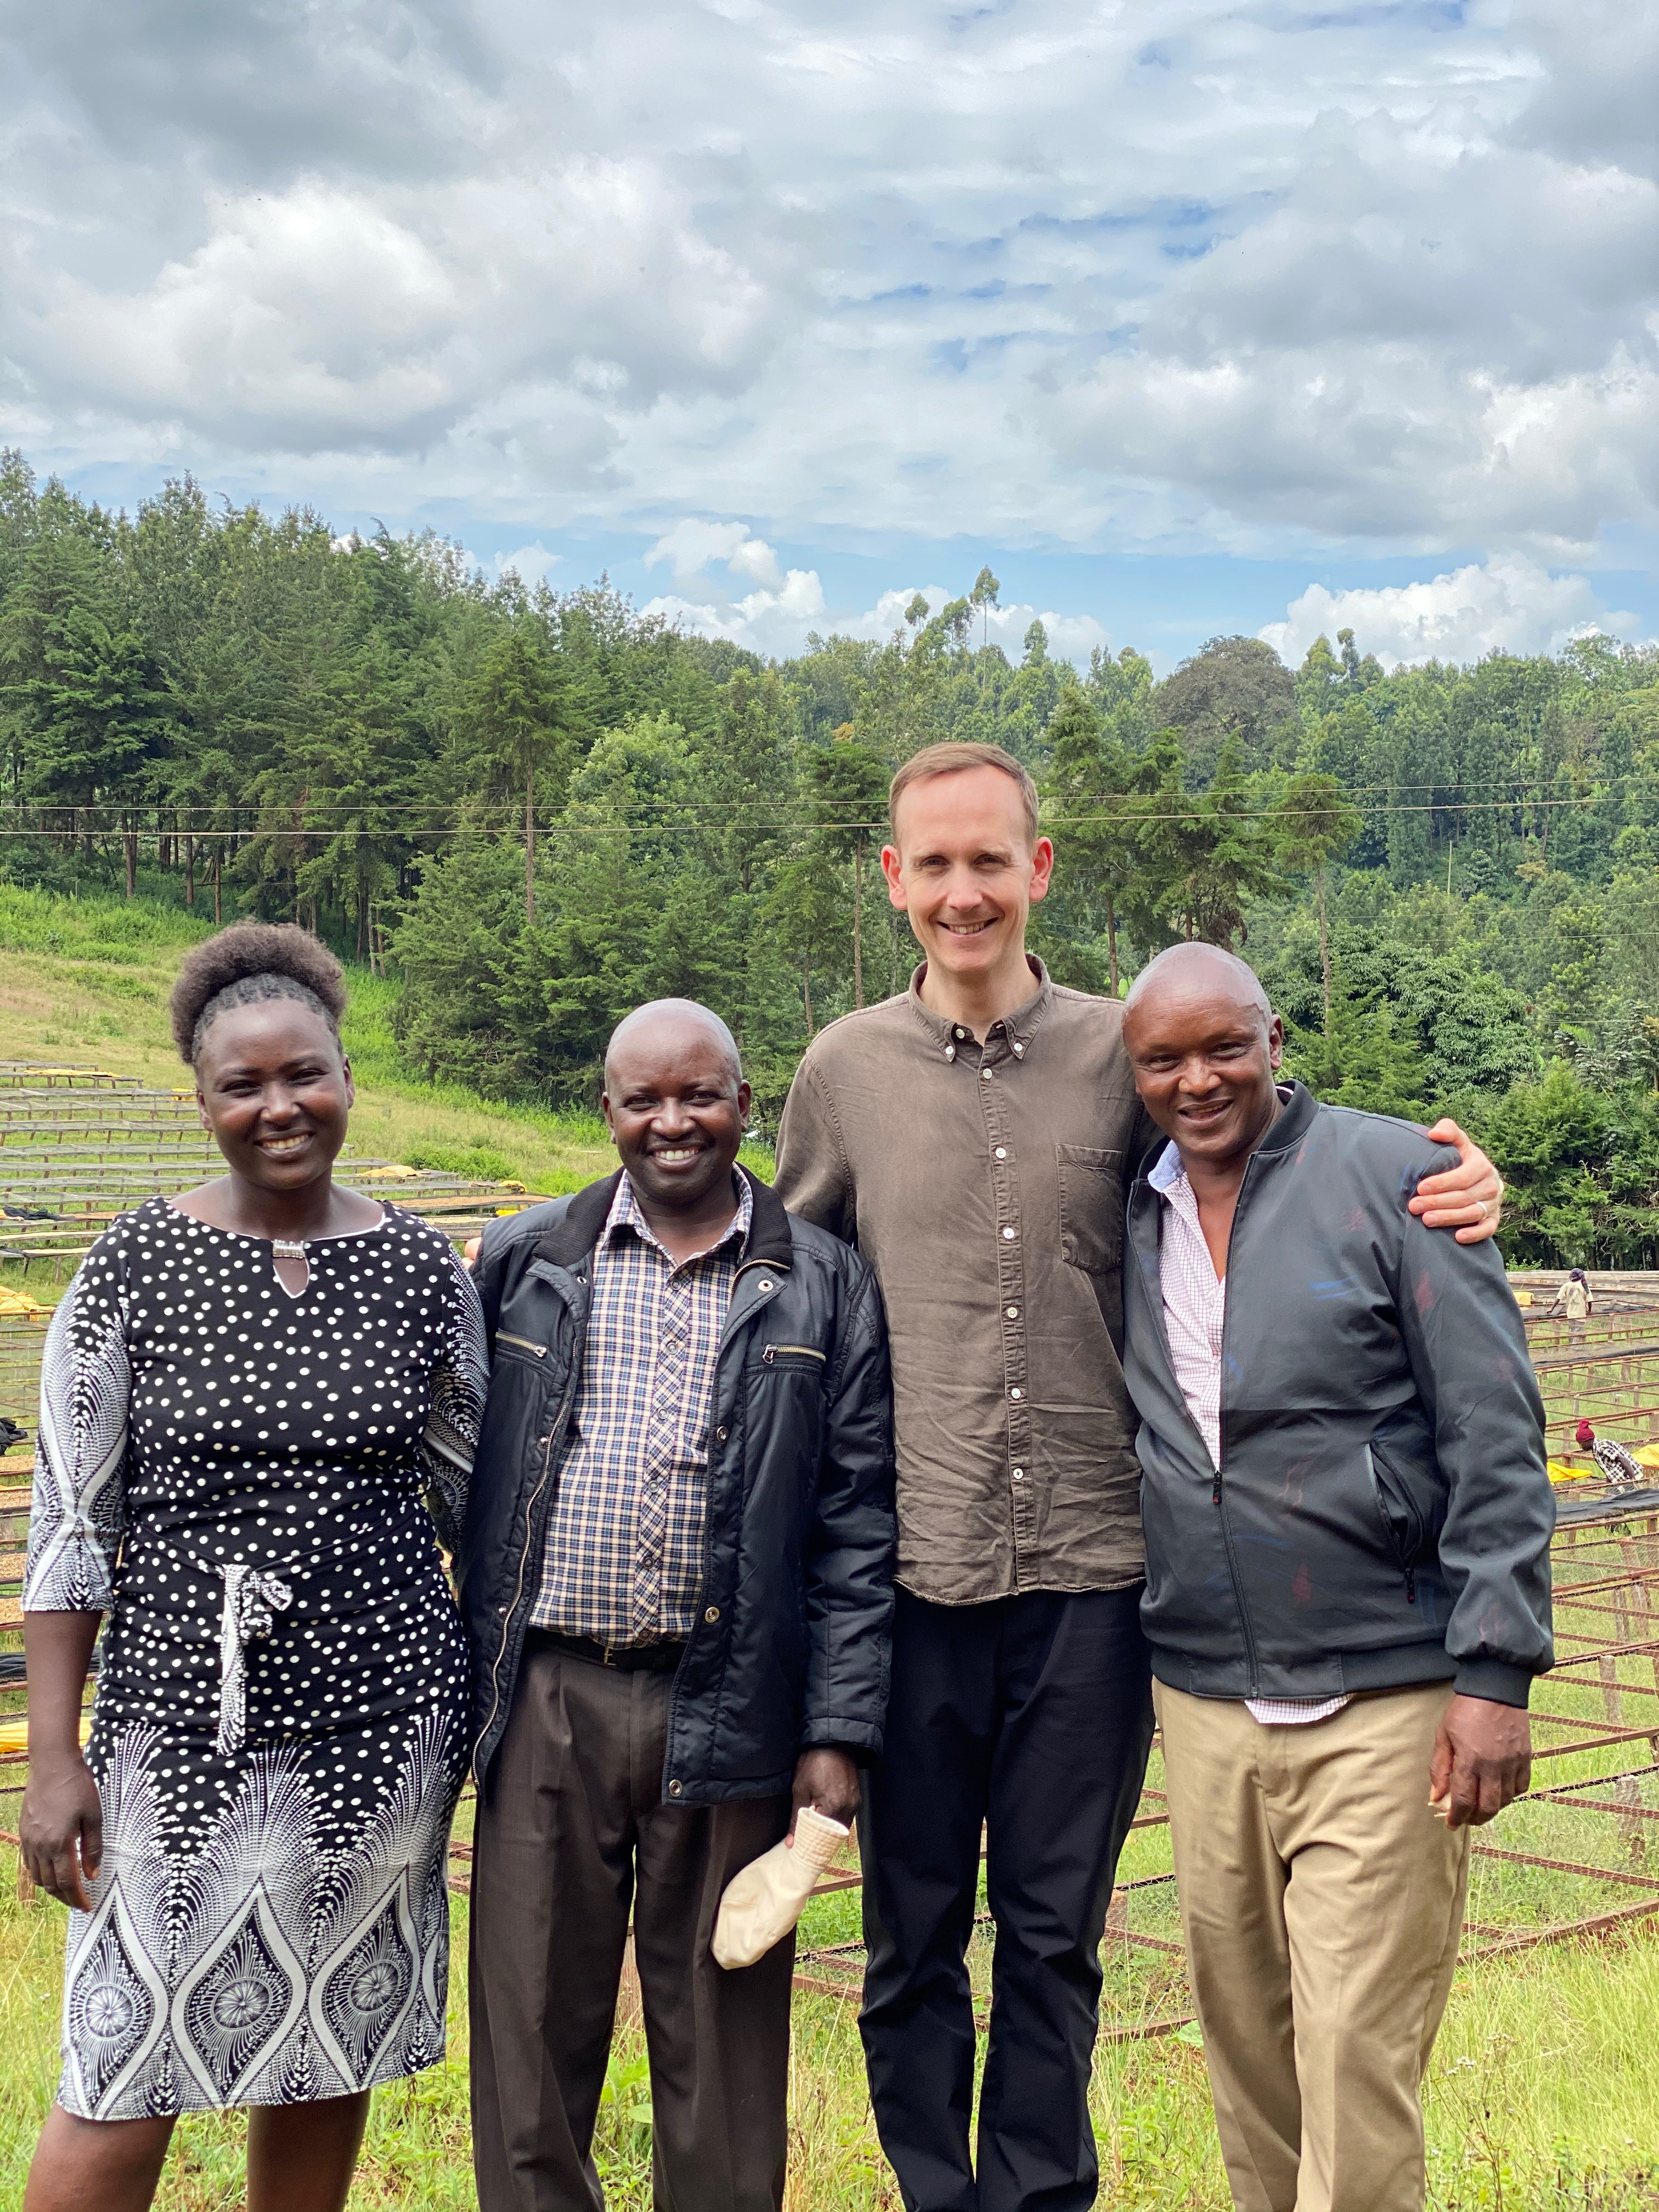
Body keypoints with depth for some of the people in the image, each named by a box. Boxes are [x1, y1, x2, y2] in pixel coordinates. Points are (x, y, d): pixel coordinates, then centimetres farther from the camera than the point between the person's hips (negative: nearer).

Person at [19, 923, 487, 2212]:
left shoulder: (423, 1270, 1)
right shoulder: (135, 1267, -5)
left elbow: (470, 1495, 10)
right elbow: (70, 1524, -3)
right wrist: (55, 1757, -6)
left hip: (382, 1717, 2)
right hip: (181, 1720, -2)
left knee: (328, 2058, 14)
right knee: (126, 2081, 0)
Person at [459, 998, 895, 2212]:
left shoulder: (824, 1289, 4)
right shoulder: (524, 1264, 8)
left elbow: (858, 1528, 2)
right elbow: (464, 1478, 12)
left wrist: (840, 1732, -4)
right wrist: (460, 1680, 8)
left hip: (727, 1716, -1)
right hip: (546, 1703, 1)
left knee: (722, 2044, 9)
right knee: (531, 2030, 8)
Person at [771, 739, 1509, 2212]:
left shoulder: (1123, 1053, 3)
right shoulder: (844, 1071, 4)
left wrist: (1450, 1189, -7)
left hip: (1090, 1569, 0)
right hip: (909, 1574, 0)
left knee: (1056, 1938, 11)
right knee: (913, 1937, 10)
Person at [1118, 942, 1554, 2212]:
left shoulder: (1392, 1176, -6)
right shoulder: (1128, 1216, 8)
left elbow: (1495, 1437, -9)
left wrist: (1497, 1672, -13)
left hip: (1383, 1702, -5)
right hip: (1203, 1699, 5)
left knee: (1357, 2058, -4)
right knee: (1243, 2039, 14)